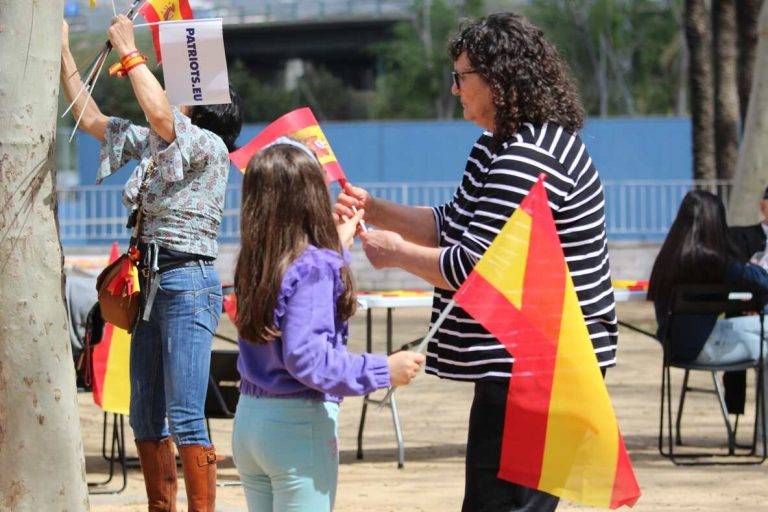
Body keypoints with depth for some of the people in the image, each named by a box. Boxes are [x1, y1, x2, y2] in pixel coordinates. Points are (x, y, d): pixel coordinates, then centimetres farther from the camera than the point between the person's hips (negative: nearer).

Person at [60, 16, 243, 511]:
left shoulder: (210, 147, -8)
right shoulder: (155, 145, 15)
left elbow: (160, 114, -25)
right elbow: (92, 120, 21)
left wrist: (129, 52, -17)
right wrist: (63, 54, 16)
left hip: (189, 285, -9)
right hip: (152, 284, 9)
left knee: (185, 419, -12)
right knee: (145, 419, 11)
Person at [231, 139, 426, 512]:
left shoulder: (253, 266, 6)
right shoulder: (313, 267, -16)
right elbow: (305, 356, -24)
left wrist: (338, 247, 32)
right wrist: (382, 370, -21)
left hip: (249, 418, 7)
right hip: (299, 424, -7)